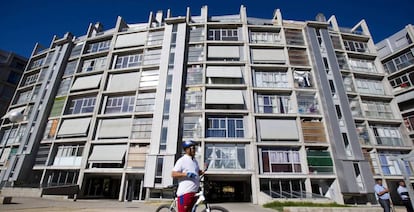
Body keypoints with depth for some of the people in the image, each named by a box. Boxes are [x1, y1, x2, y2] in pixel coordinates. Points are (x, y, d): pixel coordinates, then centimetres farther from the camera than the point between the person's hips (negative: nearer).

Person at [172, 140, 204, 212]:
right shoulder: (182, 160, -9)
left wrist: (203, 171, 3)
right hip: (185, 192, -8)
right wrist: (186, 174, -27)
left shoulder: (195, 161, 15)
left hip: (194, 192, 8)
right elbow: (173, 174, -15)